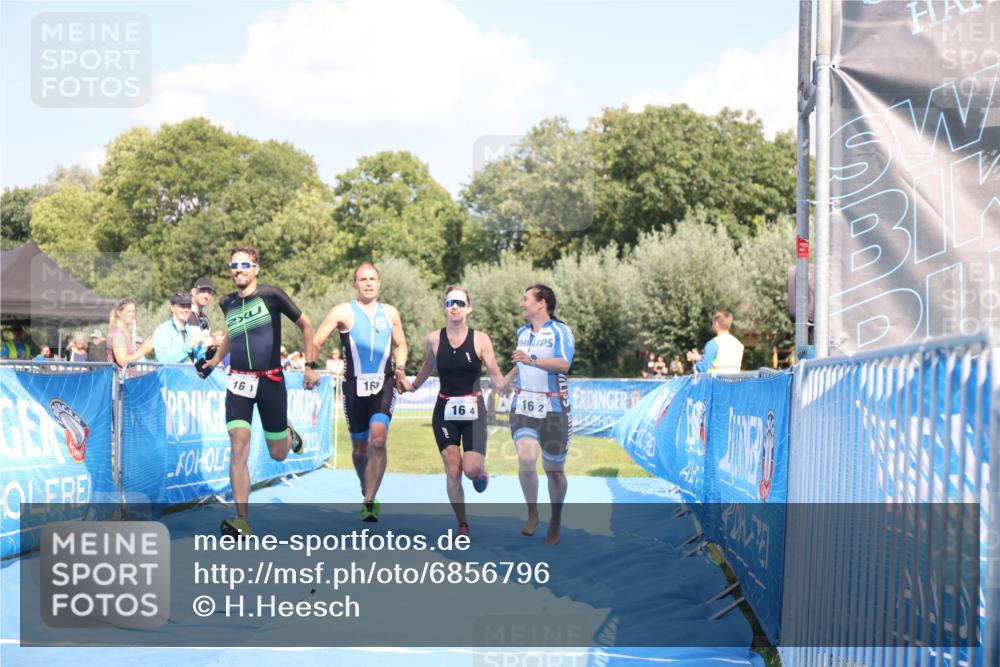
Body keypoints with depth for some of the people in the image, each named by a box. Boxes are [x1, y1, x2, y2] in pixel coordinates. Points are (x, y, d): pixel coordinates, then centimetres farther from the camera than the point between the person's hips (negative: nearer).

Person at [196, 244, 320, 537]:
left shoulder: (271, 295, -6)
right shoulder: (227, 303, 7)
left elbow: (306, 325, 2)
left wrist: (310, 366, -1)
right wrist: (213, 361, 19)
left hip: (271, 381, -2)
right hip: (239, 382, 2)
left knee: (278, 454, 7)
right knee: (239, 447, -15)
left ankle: (290, 434, 45)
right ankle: (242, 521, -15)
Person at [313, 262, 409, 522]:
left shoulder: (390, 313, 11)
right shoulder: (343, 312, 0)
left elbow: (401, 345, 24)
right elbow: (315, 342, -1)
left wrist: (400, 367, 7)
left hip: (384, 385, 1)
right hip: (354, 385, -1)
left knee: (378, 440, -19)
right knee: (360, 446, 8)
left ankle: (369, 502, -19)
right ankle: (367, 493, 32)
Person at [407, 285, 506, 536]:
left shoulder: (480, 339, -6)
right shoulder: (433, 339, -1)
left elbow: (495, 374, -4)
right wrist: (412, 386, 20)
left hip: (473, 410, -2)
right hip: (445, 411, 2)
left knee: (471, 469, -14)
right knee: (452, 472, -2)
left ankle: (480, 472, 26)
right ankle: (462, 525, 12)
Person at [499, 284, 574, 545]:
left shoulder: (561, 332, -7)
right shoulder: (522, 332, 12)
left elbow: (563, 365, -23)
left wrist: (532, 360, -35)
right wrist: (504, 381, 43)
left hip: (553, 408, -4)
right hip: (524, 405, 4)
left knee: (554, 469, 4)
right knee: (526, 459, -18)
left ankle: (555, 523, 23)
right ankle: (532, 514, 1)